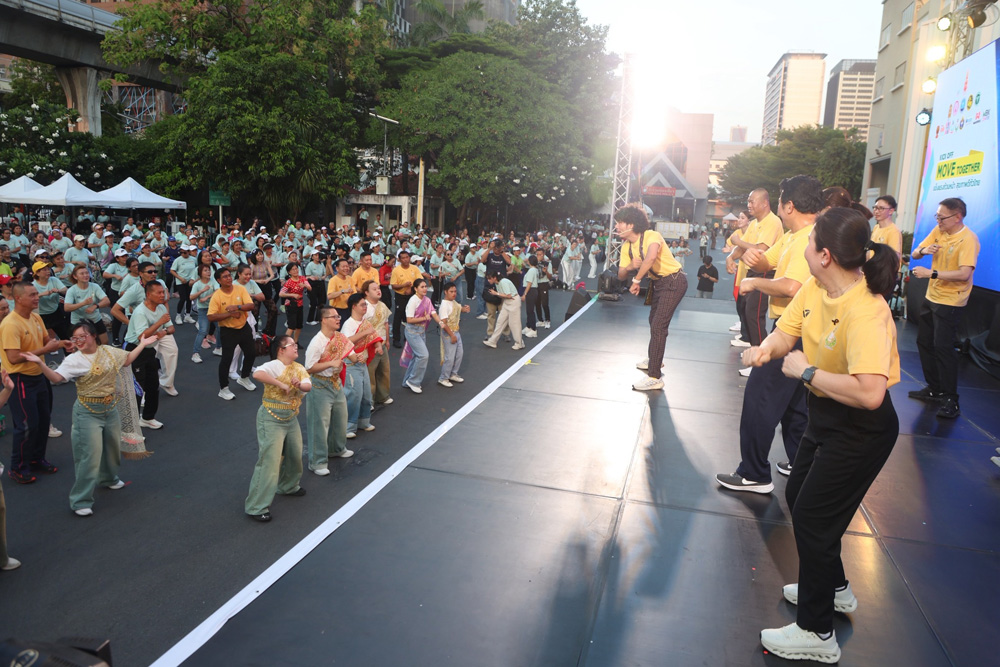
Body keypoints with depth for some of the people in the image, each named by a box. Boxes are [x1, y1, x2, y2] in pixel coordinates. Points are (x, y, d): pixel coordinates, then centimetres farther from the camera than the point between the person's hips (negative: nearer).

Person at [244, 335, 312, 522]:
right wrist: (281, 384, -33)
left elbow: (308, 385, -8)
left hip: (291, 418, 8)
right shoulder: (275, 366, -18)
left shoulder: (298, 368, 6)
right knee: (269, 461, -9)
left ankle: (289, 486, 49)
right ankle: (256, 507, 0)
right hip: (272, 419, -8)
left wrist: (299, 385, -30)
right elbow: (257, 374, -38)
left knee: (295, 454, 22)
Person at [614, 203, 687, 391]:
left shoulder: (651, 236, -26)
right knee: (654, 321, 24)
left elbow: (650, 257, -47)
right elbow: (621, 275, -1)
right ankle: (654, 359, 47)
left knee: (658, 326, -14)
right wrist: (630, 266, -23)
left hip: (674, 280, -9)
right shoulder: (627, 247, -1)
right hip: (658, 282, 9)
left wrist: (636, 280, -37)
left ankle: (655, 377, -11)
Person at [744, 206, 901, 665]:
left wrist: (807, 372, -32)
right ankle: (834, 588, 46)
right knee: (798, 498, 23)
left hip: (859, 430, -10)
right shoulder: (815, 288, -6)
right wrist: (765, 349, -19)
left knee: (813, 516, -1)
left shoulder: (866, 313, -33)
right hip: (825, 414, 10)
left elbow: (869, 393, -44)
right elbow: (786, 332, 4)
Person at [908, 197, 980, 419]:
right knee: (924, 342, 14)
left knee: (943, 347, -9)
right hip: (931, 297, 8)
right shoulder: (937, 232, 3)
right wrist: (923, 250, -16)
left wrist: (931, 273, -28)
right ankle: (934, 389, 27)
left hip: (950, 302, -8)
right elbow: (914, 255, 5)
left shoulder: (968, 239, -18)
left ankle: (951, 400, 0)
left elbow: (964, 274, -27)